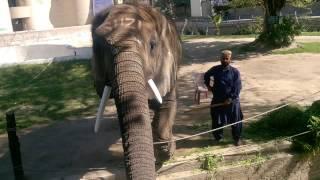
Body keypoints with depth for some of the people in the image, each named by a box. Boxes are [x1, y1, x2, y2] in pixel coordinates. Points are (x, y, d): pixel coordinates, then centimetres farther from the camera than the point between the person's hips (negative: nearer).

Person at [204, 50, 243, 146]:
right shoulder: (215, 69, -1)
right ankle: (218, 138, 30)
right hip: (217, 100, 2)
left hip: (232, 101, -2)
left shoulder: (235, 71, -7)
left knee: (235, 121, 7)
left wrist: (230, 98, -19)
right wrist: (209, 85, 10)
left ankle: (237, 138, 25)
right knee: (217, 121, 11)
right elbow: (206, 76, 21)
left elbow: (237, 87, -12)